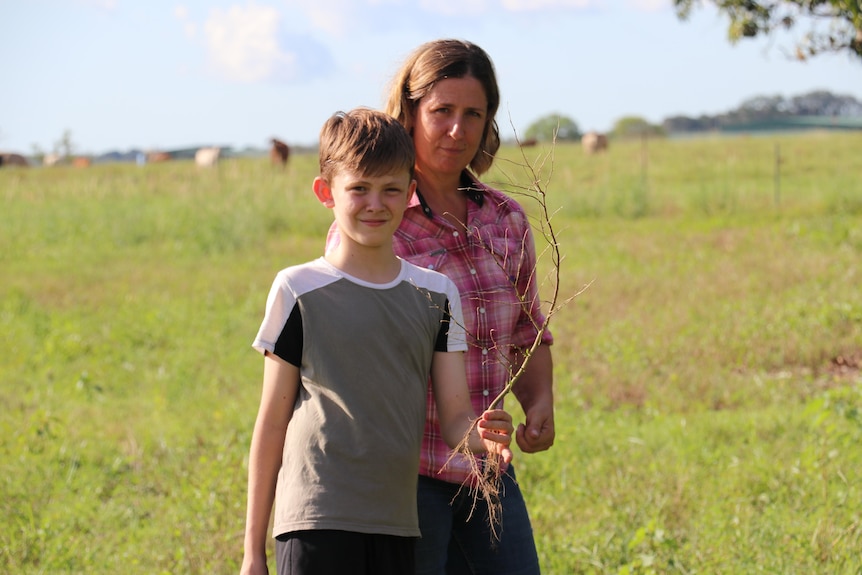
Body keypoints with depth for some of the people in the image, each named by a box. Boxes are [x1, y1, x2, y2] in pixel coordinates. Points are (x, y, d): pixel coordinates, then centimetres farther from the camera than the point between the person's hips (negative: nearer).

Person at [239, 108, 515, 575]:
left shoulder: (436, 294, 8)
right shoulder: (299, 292, -1)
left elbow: (454, 415, 5)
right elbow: (272, 422, 2)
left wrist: (483, 436, -20)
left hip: (397, 528, 4)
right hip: (317, 524, -4)